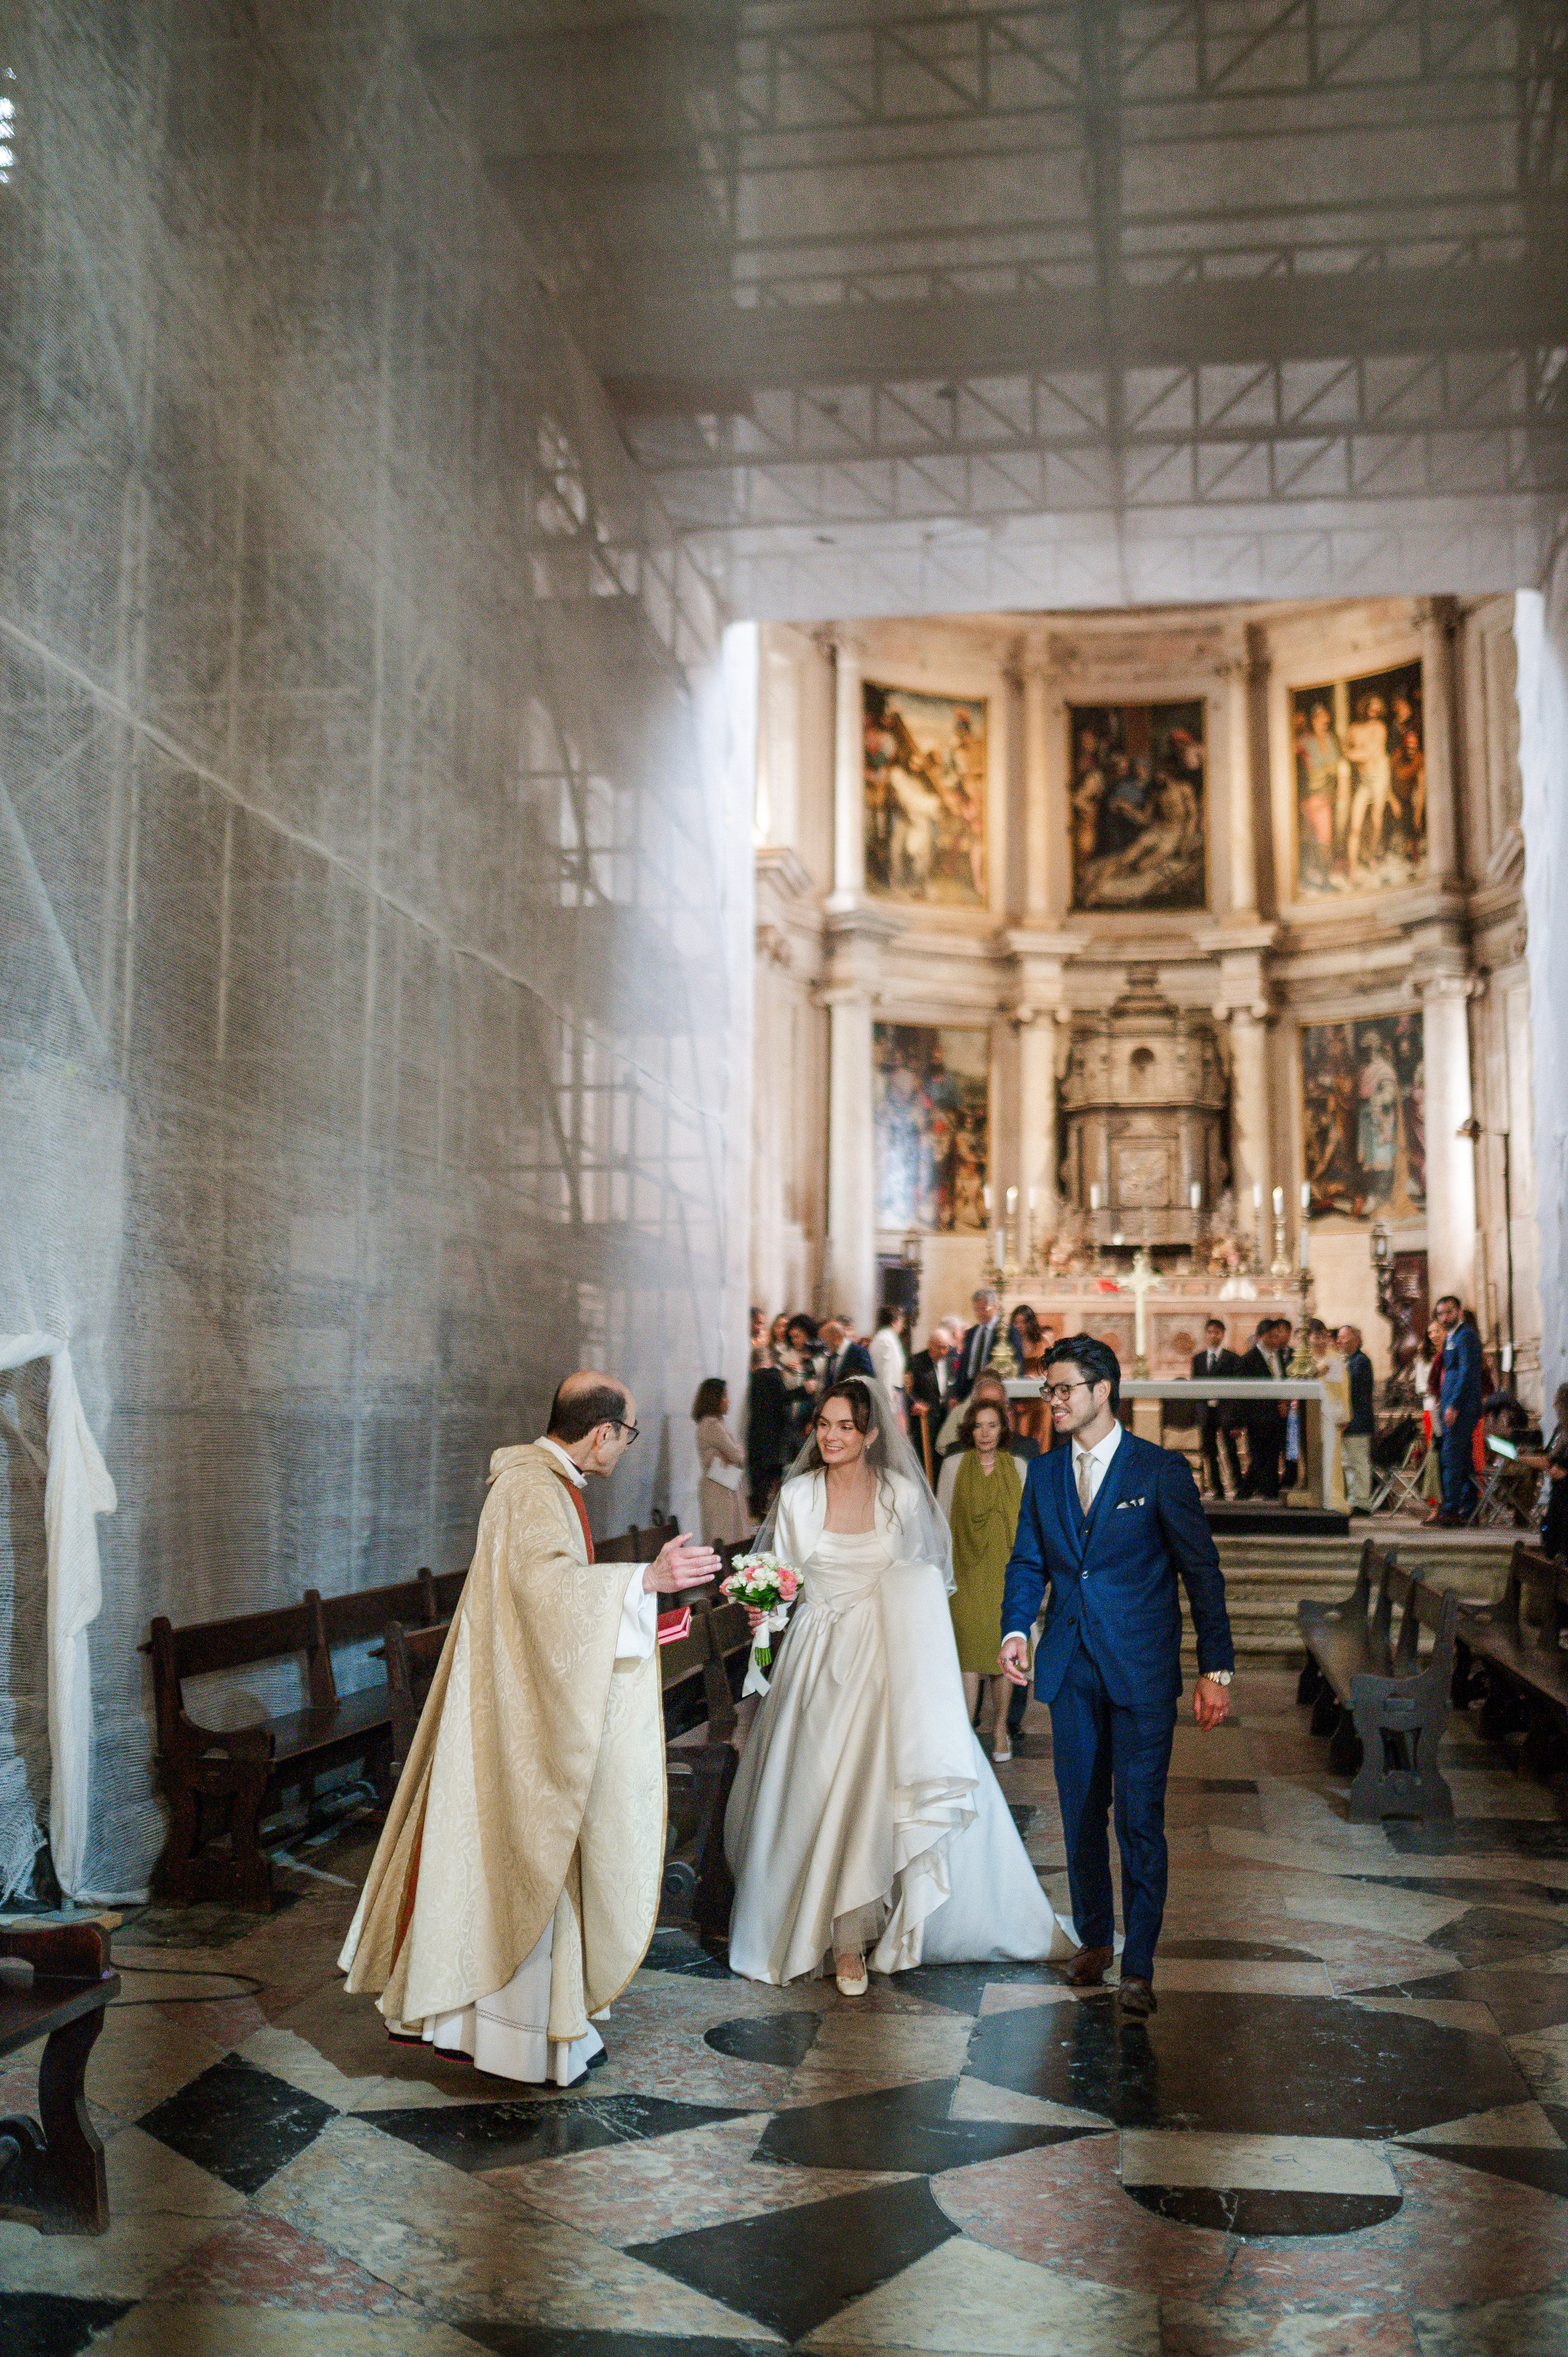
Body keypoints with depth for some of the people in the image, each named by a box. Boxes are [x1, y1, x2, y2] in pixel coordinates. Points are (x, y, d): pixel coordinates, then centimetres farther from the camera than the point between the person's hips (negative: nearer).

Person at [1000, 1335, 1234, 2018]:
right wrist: (1015, 1629, -9)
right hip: (1070, 1668, 5)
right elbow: (1028, 1563, 11)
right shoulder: (1043, 1474, 8)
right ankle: (1093, 1939, 30)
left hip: (1141, 1672, -4)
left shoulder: (1161, 1470, -6)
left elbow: (1202, 1570, -4)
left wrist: (1217, 1668, -7)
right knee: (1081, 1813, 13)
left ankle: (1139, 1966, 6)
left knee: (1140, 1818, -3)